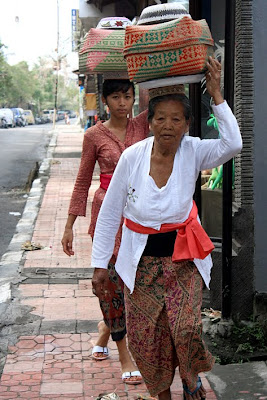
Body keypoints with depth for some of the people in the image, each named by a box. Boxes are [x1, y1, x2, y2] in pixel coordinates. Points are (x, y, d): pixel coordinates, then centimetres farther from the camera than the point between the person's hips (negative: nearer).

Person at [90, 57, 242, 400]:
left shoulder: (193, 152, -8)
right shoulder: (132, 157, -9)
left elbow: (233, 143, -28)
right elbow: (110, 213, -2)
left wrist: (216, 94, -26)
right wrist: (99, 264, -1)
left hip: (184, 258, 0)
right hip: (141, 260, 1)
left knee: (186, 328, -15)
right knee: (145, 338, 4)